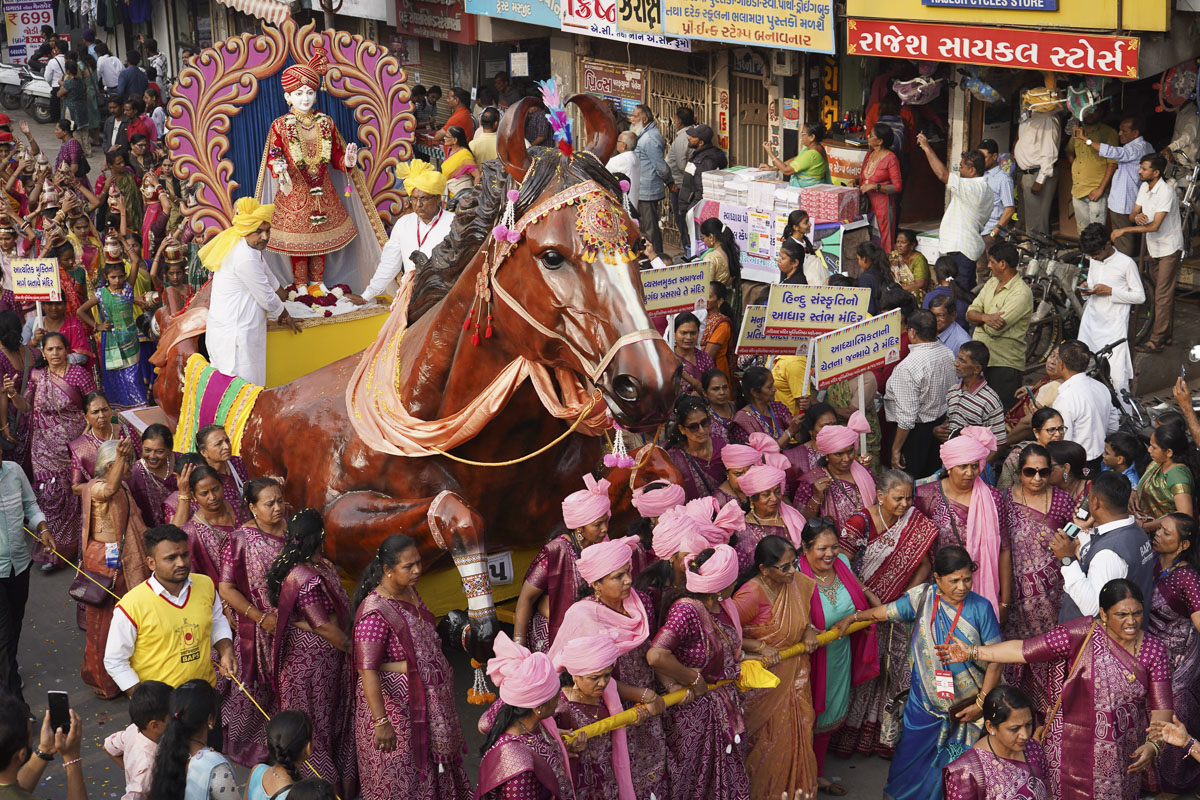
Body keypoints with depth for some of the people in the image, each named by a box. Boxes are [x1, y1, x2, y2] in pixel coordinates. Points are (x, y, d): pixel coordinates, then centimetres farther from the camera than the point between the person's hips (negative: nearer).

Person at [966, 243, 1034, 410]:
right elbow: (970, 313, 6)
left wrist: (979, 319, 0)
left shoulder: (1021, 293, -16)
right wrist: (985, 317, -16)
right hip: (981, 358, 8)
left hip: (1005, 365, -8)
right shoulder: (992, 282, 12)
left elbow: (994, 328, -21)